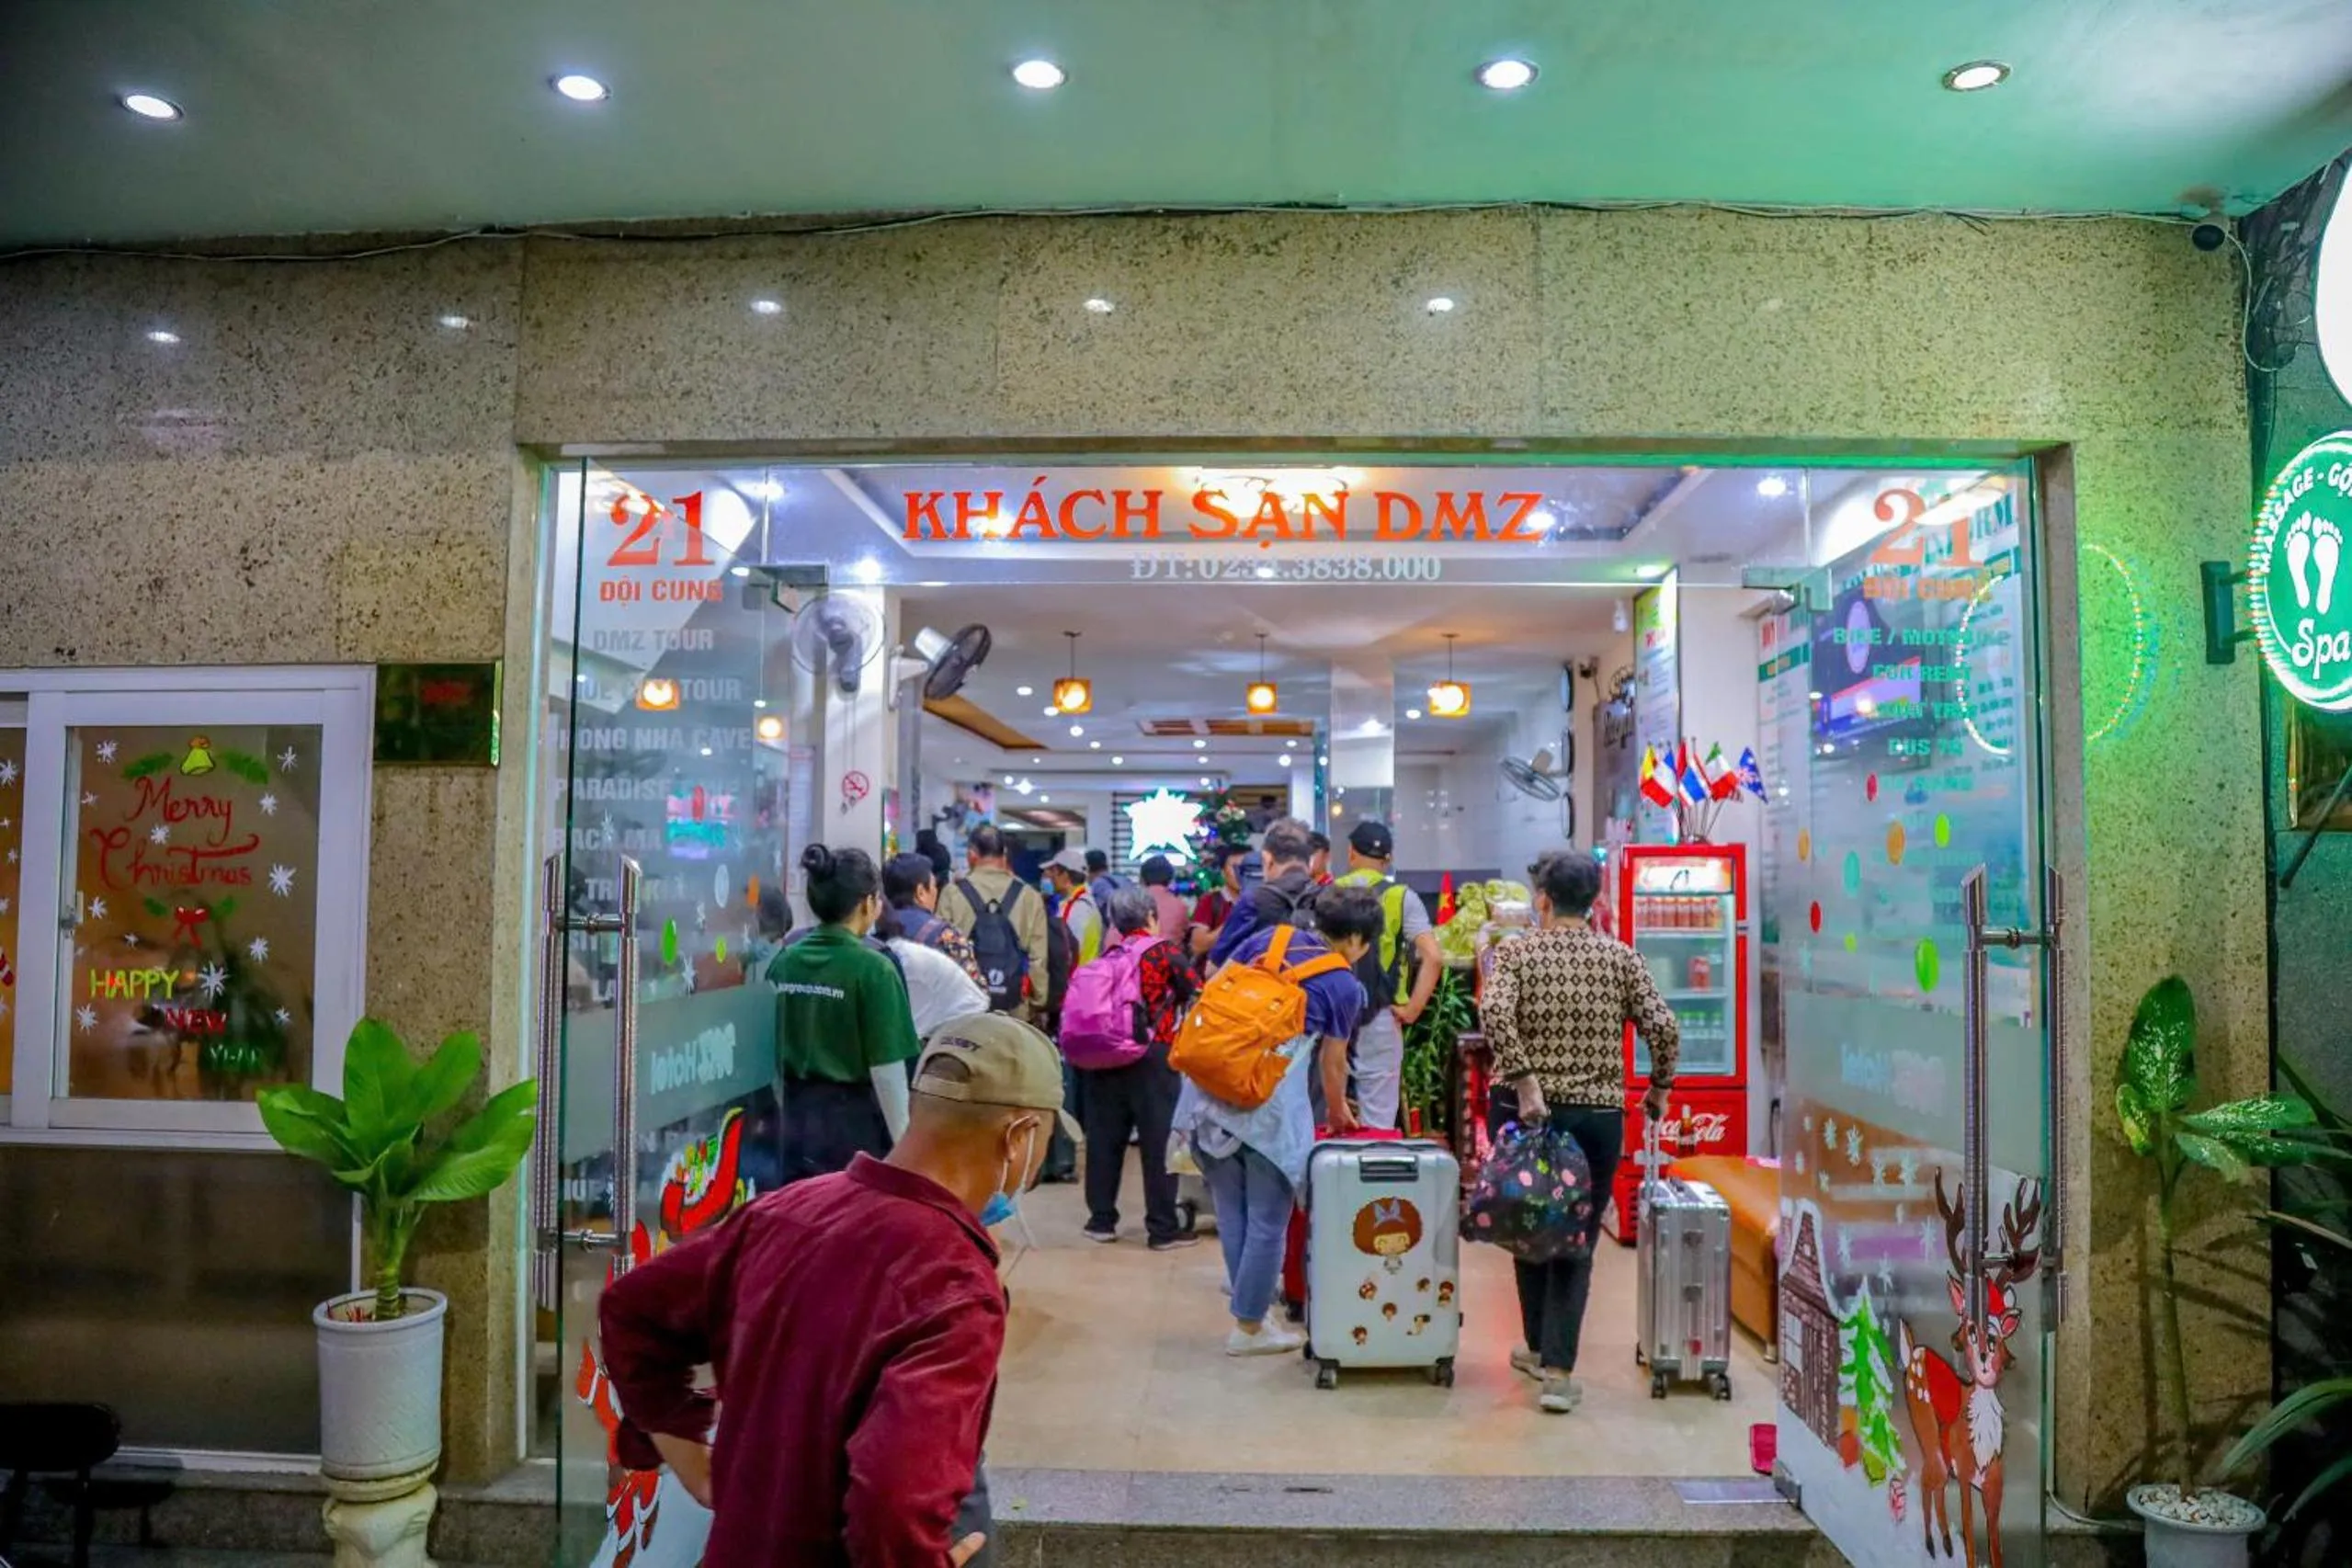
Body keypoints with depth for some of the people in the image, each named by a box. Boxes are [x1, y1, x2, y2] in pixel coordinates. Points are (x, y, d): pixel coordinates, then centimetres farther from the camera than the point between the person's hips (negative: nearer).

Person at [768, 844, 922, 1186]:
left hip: (797, 1118, 5)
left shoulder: (784, 961, 1)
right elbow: (886, 1070, -15)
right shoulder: (873, 969, -15)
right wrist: (903, 1144, -6)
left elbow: (773, 1055, 8)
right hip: (854, 1119, -5)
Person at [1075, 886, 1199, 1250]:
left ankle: (1101, 1220, 19)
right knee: (1160, 1141, 2)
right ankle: (1163, 1228, 6)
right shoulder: (1164, 950, -1)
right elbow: (1196, 994, 0)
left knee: (1104, 1138, 11)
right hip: (1153, 1057, -4)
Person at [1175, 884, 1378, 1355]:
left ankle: (1247, 1303, 32)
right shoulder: (1345, 987, 4)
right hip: (1269, 1101, -5)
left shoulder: (1269, 937, 14)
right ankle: (1248, 1328, 21)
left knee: (1231, 1211, 18)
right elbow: (1333, 1064, 15)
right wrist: (1340, 1114, 33)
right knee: (1267, 1220, 10)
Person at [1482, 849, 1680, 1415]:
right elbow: (1662, 1025, -5)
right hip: (1598, 1114, 0)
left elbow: (1493, 1013, -20)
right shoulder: (1620, 957, 2)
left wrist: (1525, 1082, -19)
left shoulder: (1515, 952, -2)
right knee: (1577, 1240, 6)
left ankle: (1540, 1347, 30)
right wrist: (1659, 1087, 9)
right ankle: (1558, 1369, -1)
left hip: (1527, 1110, 0)